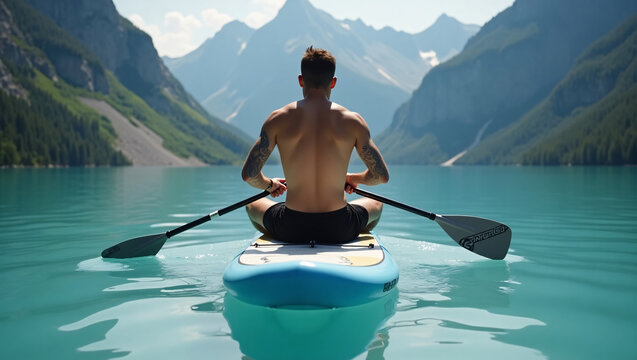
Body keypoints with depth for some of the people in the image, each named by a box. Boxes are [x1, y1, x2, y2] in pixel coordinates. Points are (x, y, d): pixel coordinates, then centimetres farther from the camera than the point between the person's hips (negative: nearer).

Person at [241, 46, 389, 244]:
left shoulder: (278, 119, -5)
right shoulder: (352, 121, -5)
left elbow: (248, 174, -7)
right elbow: (382, 175, 0)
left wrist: (269, 184, 15)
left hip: (290, 229, 0)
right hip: (339, 229, 0)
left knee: (253, 205, 33)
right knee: (375, 204, 34)